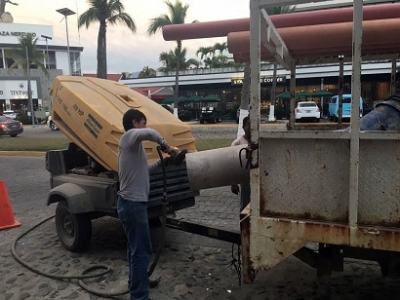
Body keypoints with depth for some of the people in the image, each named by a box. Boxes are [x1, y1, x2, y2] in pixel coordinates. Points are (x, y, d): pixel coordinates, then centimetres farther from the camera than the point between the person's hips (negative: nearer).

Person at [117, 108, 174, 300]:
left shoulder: (130, 143, 17)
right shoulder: (129, 136, -13)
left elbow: (141, 170, 21)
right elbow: (149, 133, -35)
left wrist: (160, 163, 12)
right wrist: (165, 145, -18)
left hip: (129, 202, 11)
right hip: (133, 204, -11)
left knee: (135, 247, 24)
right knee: (142, 251, -4)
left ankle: (136, 282, 40)